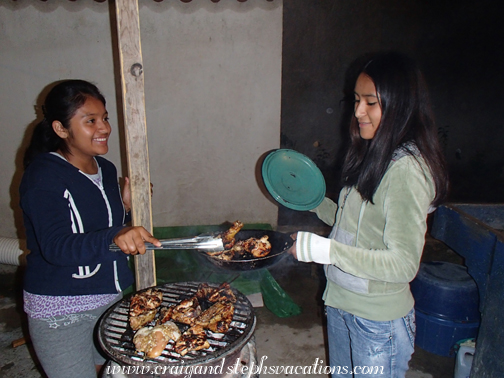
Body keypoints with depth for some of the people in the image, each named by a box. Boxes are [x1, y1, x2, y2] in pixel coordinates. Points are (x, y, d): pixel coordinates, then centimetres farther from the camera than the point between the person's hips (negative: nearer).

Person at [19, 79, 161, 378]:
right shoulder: (43, 177, -18)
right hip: (61, 311, -6)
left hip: (114, 296, 7)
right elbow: (56, 247, -29)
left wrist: (124, 205, -2)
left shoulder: (106, 169, 4)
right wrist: (114, 237, -45)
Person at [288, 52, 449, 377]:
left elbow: (403, 264, -27)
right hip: (341, 303, 8)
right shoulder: (372, 155, 4)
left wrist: (325, 250, -32)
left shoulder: (407, 170, -24)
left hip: (378, 321, -8)